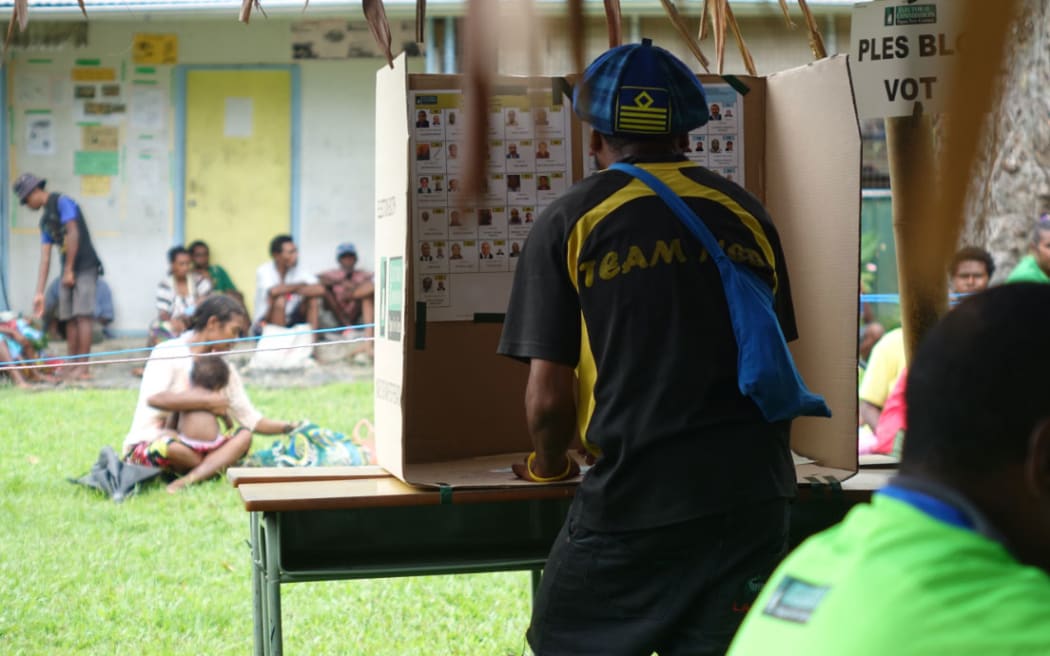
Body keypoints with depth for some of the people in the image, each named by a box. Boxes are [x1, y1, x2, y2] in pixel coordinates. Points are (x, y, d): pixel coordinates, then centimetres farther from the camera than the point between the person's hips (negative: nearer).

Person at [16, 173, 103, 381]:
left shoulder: (62, 202, -5)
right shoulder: (45, 219, 18)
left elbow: (73, 234, -15)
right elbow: (45, 258, 14)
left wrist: (69, 270, -14)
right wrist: (39, 293, 8)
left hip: (84, 268, -8)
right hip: (68, 272, 8)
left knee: (82, 316, -12)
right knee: (70, 319, 4)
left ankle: (83, 368, -15)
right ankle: (72, 367, 4)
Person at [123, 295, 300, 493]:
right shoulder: (167, 353, -10)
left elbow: (251, 419, 10)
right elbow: (154, 398, -29)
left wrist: (289, 428, -4)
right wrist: (208, 401, -23)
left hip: (192, 448, 6)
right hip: (147, 446, -6)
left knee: (244, 436, -17)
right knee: (169, 445, -39)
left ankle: (186, 481, -36)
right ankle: (215, 466, -10)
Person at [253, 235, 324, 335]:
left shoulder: (299, 272, -2)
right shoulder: (264, 271, -12)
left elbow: (320, 289, -19)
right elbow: (274, 291, -32)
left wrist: (286, 289, -25)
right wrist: (300, 285, -16)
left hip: (291, 323, 4)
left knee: (312, 299, -15)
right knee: (279, 300, -30)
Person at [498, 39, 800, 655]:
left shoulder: (571, 222, 0)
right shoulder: (746, 213, 11)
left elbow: (549, 393, -3)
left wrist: (549, 466, 17)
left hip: (637, 495, -3)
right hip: (752, 488, 4)